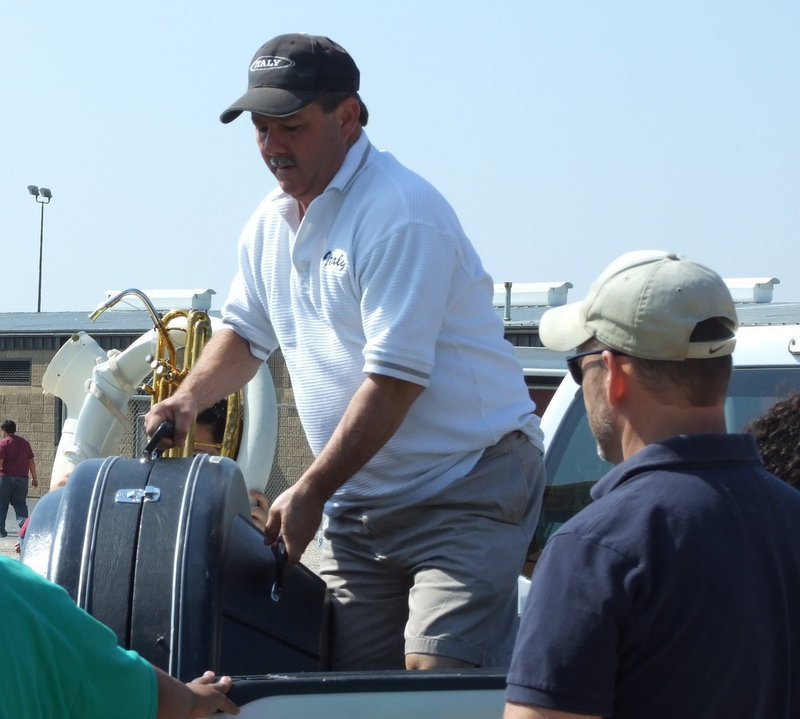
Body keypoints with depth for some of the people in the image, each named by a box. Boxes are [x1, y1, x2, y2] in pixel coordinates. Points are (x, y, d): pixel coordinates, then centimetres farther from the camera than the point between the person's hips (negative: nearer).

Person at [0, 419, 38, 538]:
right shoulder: (24, 442, 10)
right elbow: (31, 462, 12)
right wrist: (34, 477, 18)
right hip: (22, 478, 4)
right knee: (20, 504, 7)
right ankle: (24, 522, -18)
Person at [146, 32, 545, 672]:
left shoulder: (399, 213, -17)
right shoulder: (271, 222, 10)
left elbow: (395, 378, -21)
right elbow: (246, 332, 26)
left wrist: (309, 494, -17)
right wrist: (189, 398, 5)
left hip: (467, 489, -8)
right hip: (360, 502, 8)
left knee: (437, 673, -20)